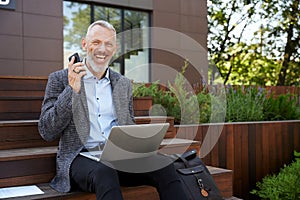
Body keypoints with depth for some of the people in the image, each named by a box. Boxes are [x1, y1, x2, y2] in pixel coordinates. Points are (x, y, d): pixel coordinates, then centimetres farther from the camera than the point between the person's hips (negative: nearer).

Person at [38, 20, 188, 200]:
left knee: (164, 165, -24)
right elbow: (46, 132, -3)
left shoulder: (124, 83, 17)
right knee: (104, 173, -38)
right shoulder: (60, 79, 5)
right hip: (82, 156, -3)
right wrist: (72, 90, -15)